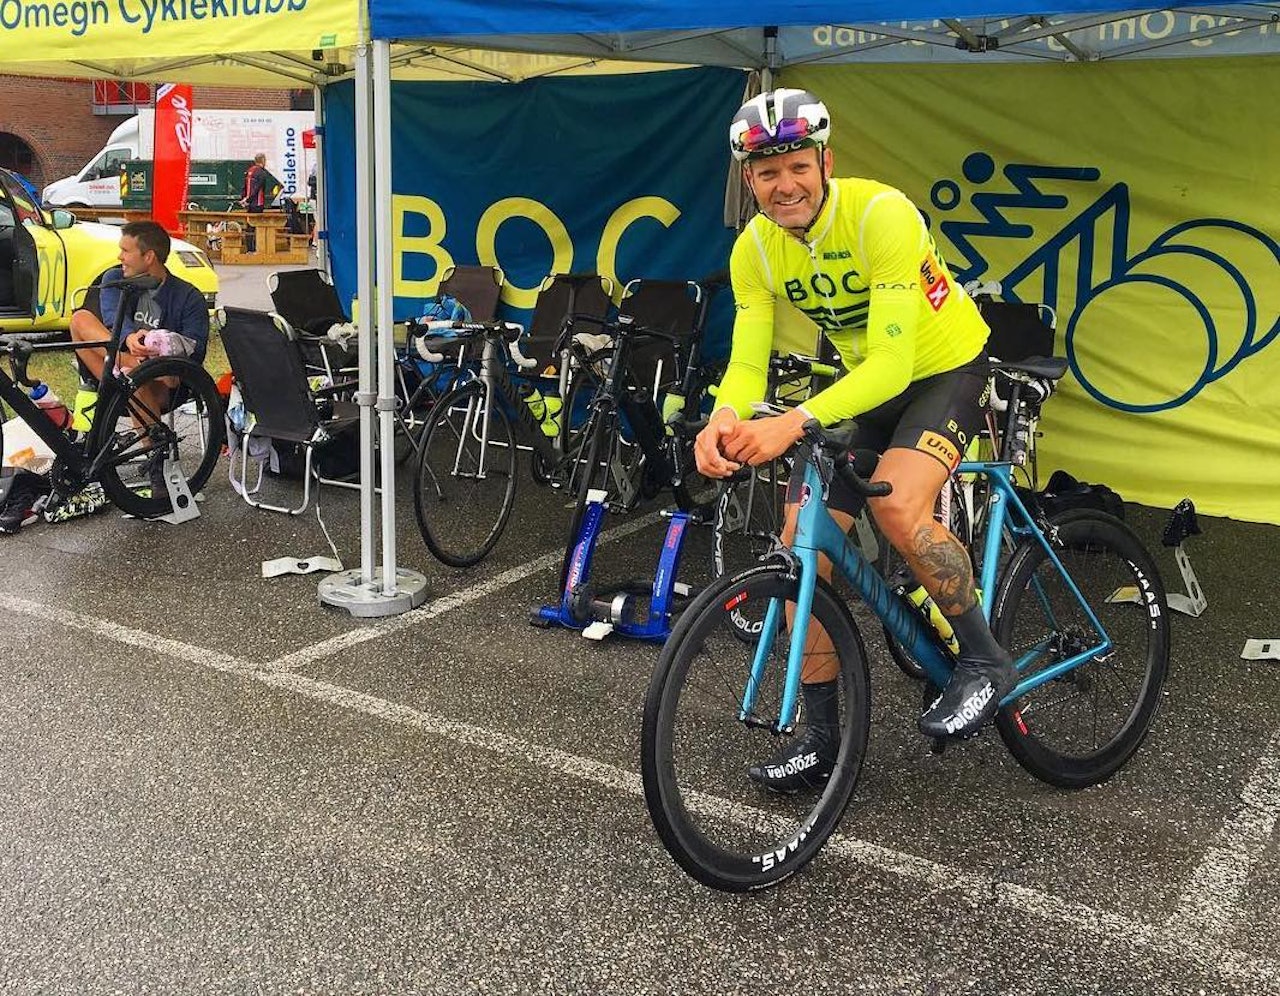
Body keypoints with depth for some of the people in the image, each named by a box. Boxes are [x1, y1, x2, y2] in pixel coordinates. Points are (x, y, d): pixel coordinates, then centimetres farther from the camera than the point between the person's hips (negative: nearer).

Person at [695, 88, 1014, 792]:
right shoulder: (754, 248, -12)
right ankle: (821, 737, 10)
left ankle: (986, 662, -9)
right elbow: (747, 363, -13)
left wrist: (794, 423, -50)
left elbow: (891, 363, -36)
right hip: (861, 383, 6)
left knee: (898, 506, -34)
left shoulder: (881, 213, -29)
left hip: (945, 371, -5)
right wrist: (723, 420, -37)